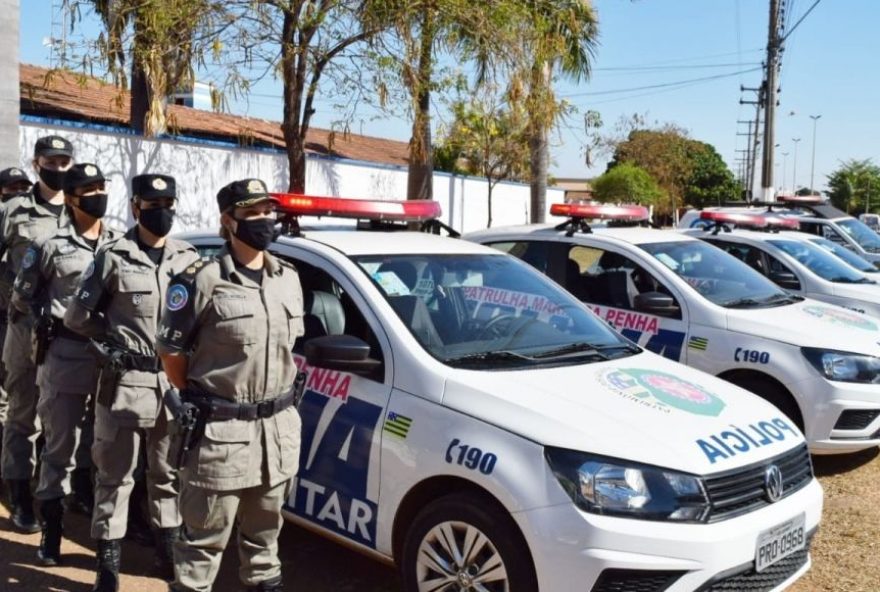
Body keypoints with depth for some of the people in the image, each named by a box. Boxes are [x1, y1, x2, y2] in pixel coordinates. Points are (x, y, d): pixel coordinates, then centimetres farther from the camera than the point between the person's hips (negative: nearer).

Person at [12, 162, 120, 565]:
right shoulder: (50, 246, 1)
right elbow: (21, 297, 8)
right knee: (60, 446, 4)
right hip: (64, 355, -2)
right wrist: (51, 318, -5)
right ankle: (52, 532, 14)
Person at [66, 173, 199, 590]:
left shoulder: (189, 259, 7)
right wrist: (117, 338, 5)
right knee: (115, 475, 4)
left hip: (176, 383, 3)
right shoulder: (114, 258, -2)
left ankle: (167, 549, 27)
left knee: (169, 472, 14)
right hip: (126, 383, -3)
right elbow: (78, 316, 1)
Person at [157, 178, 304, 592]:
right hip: (221, 429, -6)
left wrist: (275, 401, 15)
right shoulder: (203, 280, -13)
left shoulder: (288, 279, 7)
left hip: (278, 426, 6)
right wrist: (199, 403, 0)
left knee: (264, 527, 21)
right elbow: (171, 352, -7)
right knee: (204, 536, 3)